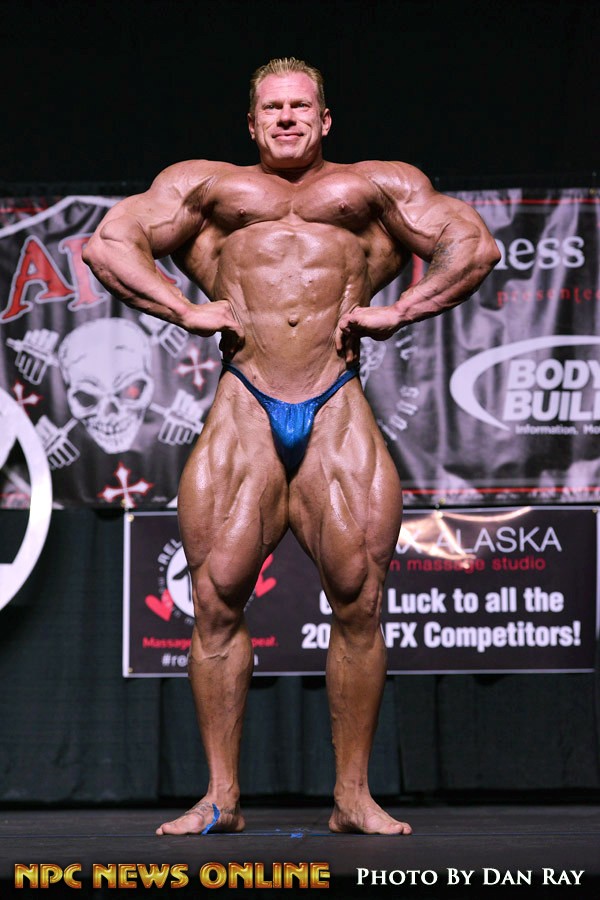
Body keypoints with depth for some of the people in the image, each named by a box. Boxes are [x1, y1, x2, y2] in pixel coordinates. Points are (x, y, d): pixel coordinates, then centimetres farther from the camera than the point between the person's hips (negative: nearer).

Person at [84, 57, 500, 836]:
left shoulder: (377, 187, 20)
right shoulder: (208, 187, 21)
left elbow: (475, 246, 16)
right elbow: (107, 242, 16)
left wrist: (399, 310, 4)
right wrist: (185, 309, 3)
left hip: (339, 413, 0)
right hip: (244, 408, 0)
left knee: (359, 600, -7)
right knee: (217, 596, -8)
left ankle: (353, 796, 1)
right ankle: (221, 795, -2)